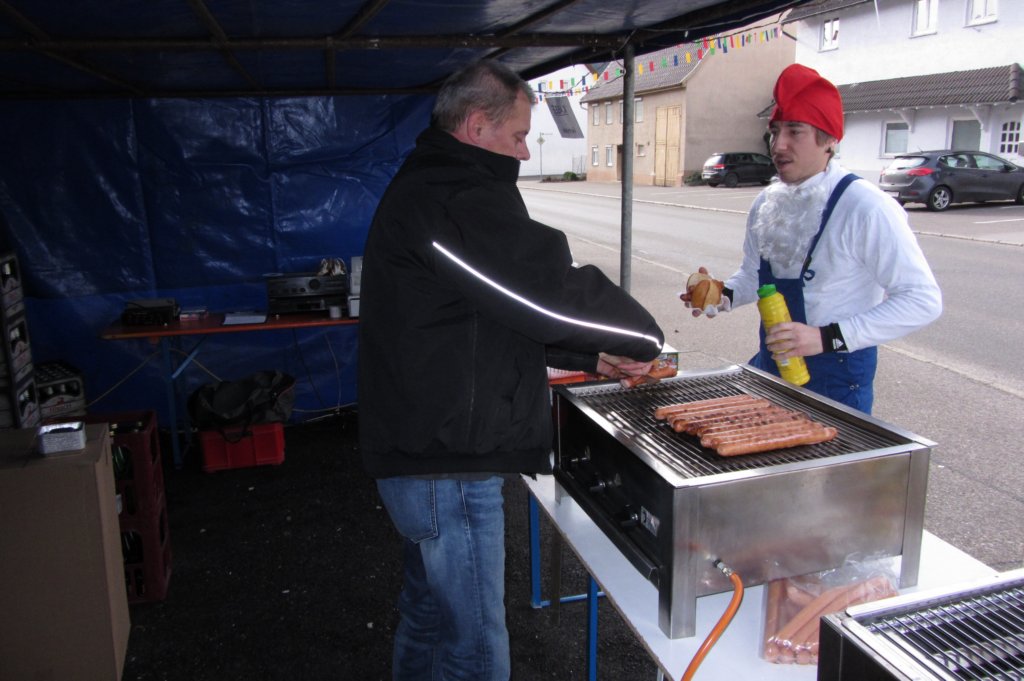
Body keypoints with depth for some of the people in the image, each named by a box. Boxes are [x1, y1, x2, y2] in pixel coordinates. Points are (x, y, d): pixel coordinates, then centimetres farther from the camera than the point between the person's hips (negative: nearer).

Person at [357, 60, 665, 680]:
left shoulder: (422, 188, 15)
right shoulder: (460, 200, -20)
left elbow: (501, 318, 18)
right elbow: (555, 293, -23)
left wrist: (594, 357, 12)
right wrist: (646, 339, -5)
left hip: (422, 450, 11)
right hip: (449, 466, -11)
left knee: (429, 619, 25)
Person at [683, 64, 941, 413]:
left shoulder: (866, 207, -20)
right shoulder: (766, 204, 1)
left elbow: (923, 300, -22)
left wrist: (827, 337, -28)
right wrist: (724, 296, -6)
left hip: (838, 379, -6)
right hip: (771, 366, 7)